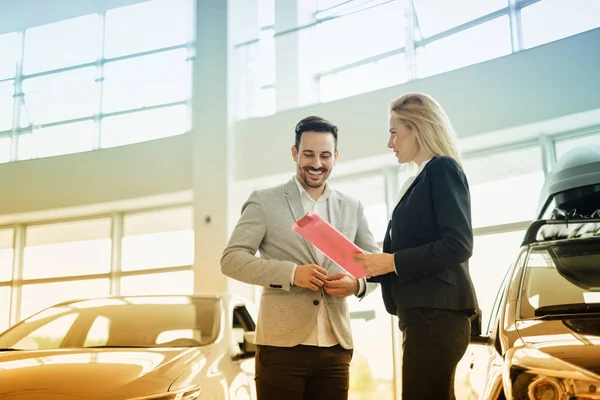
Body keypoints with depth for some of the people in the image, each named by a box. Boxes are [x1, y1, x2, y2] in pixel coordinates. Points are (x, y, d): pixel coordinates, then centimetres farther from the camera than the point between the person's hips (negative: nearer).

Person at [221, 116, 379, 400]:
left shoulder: (352, 208, 12)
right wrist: (291, 273, -18)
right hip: (281, 345, -3)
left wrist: (357, 283, -8)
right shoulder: (264, 202, 1)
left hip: (335, 347, 3)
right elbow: (231, 259, -4)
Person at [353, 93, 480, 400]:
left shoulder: (443, 168, -5)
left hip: (436, 313, -9)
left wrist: (392, 261, -15)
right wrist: (374, 265, 6)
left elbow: (459, 245, -17)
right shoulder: (420, 180, 21)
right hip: (423, 314, 9)